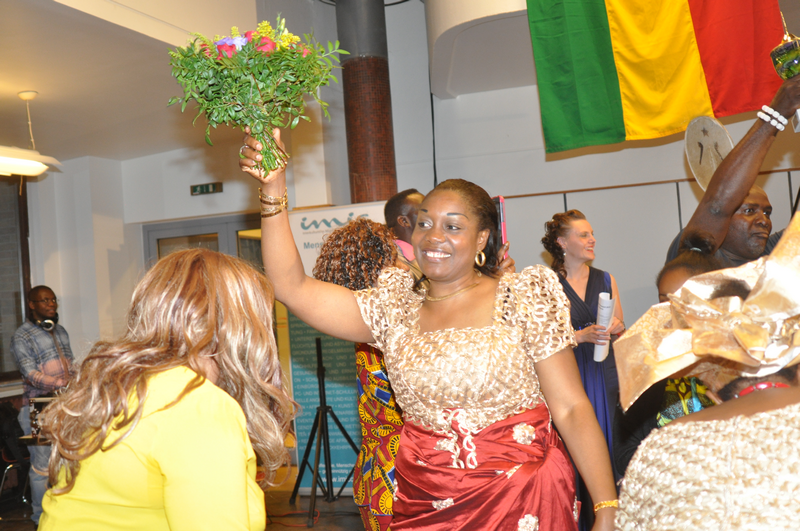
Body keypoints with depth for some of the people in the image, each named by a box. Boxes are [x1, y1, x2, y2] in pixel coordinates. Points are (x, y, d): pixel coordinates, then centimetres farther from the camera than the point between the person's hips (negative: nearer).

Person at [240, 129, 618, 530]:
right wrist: (273, 188, -9)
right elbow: (292, 287, -3)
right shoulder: (393, 309, 3)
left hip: (521, 499, -3)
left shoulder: (522, 298, -4)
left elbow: (571, 409, -7)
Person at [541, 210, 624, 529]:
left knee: (607, 440, 4)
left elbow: (620, 331, 17)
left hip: (605, 374, 4)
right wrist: (581, 335, -18)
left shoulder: (605, 280, 10)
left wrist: (616, 327, -5)